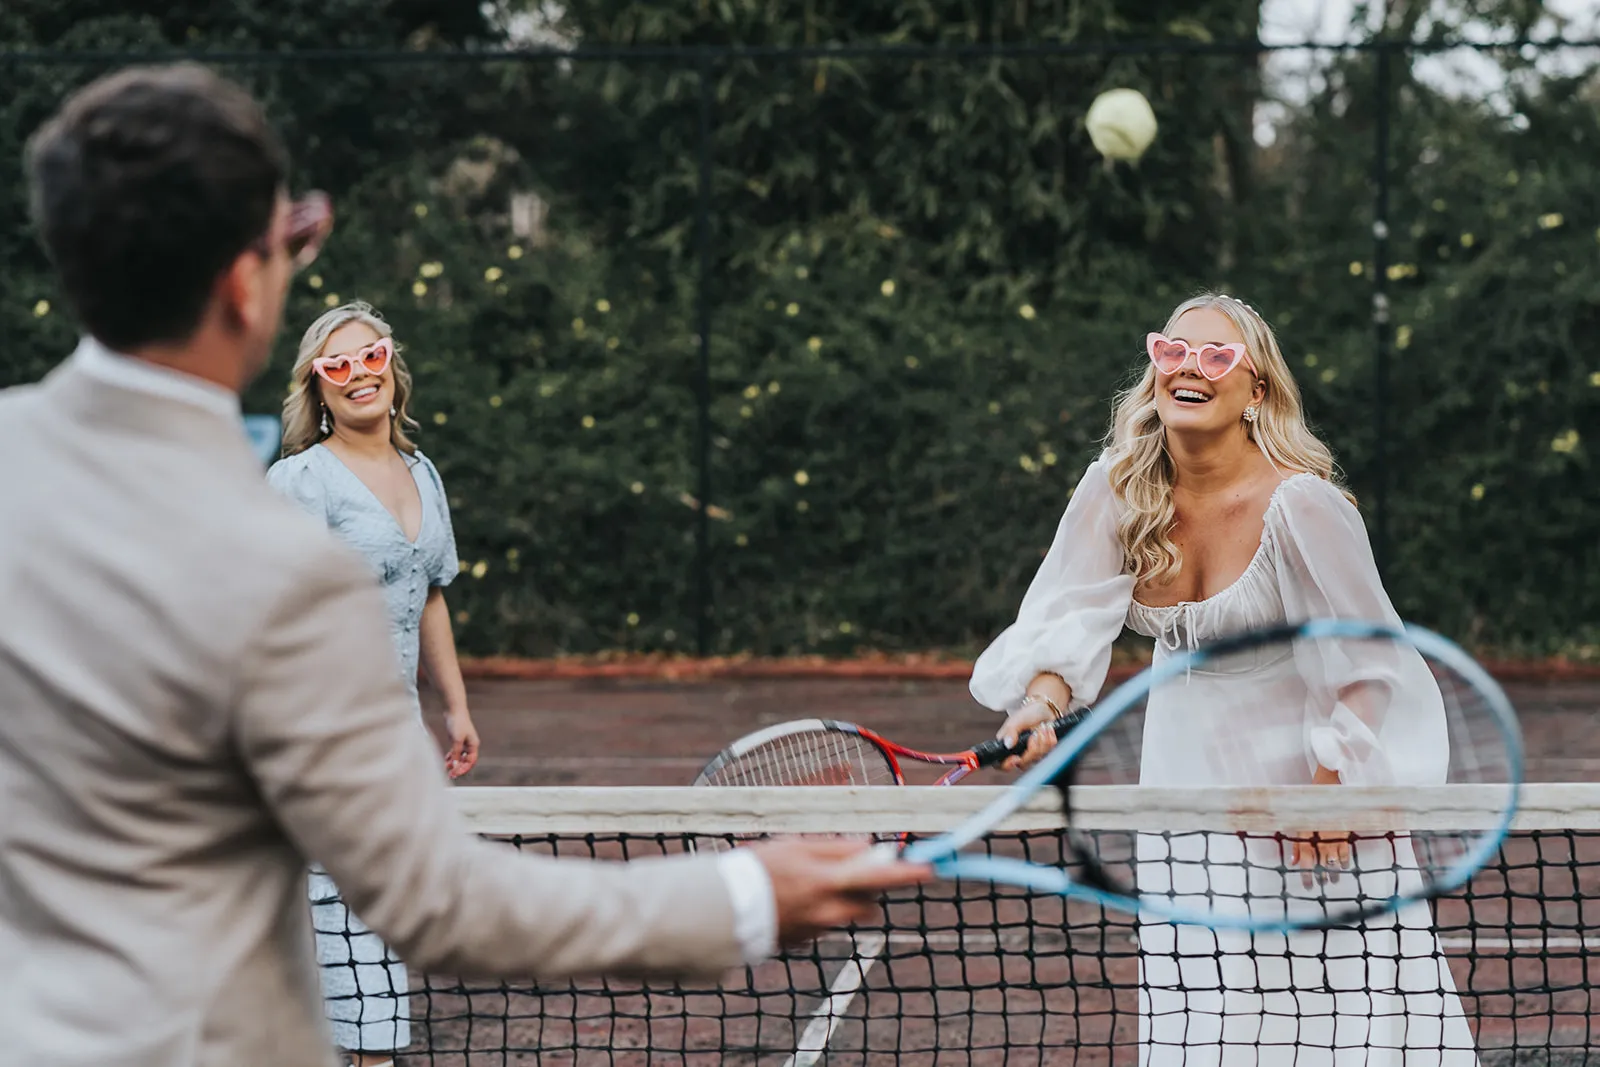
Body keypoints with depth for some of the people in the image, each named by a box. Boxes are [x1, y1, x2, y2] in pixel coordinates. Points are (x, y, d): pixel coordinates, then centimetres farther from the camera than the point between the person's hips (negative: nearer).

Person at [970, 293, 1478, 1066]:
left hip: (1303, 781, -4)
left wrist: (1332, 785, -14)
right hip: (1186, 784, 4)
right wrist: (1044, 700, -28)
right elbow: (1069, 611, -9)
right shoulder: (1114, 493, -5)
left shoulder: (1301, 504, -20)